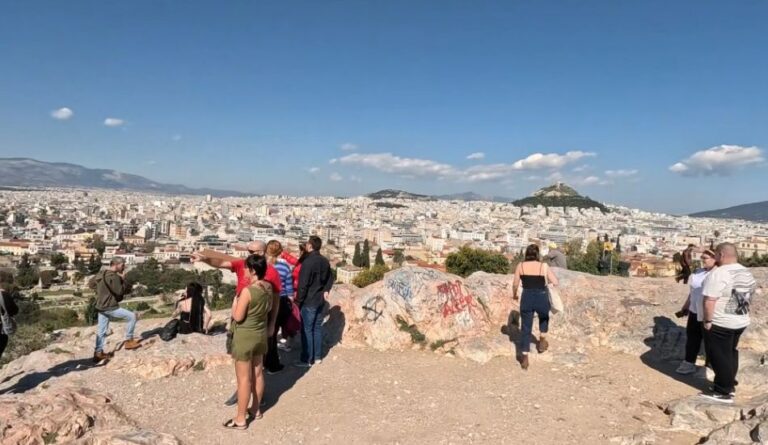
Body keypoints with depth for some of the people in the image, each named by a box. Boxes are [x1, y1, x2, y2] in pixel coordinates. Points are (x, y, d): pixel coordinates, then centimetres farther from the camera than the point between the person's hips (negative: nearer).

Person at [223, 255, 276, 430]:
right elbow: (272, 309, 11)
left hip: (245, 336, -8)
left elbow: (237, 317, -20)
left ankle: (240, 419, 13)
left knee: (243, 378, 3)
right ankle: (256, 409, 34)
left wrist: (235, 302, -4)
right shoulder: (268, 287, -1)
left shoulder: (247, 291, -25)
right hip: (261, 334, 8)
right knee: (257, 373, 19)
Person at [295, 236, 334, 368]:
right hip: (320, 300, 8)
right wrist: (325, 291, 11)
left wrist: (298, 301, -11)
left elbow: (303, 284, -19)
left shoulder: (308, 262, -19)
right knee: (317, 328, 15)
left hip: (309, 301, -8)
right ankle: (317, 357, 22)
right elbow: (330, 278, 17)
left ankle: (307, 359, 7)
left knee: (307, 330, 1)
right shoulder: (325, 261, 7)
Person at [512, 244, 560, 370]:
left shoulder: (520, 266, -1)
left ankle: (524, 358, 7)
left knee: (526, 329, 9)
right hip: (541, 298, -1)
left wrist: (514, 295, 19)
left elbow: (515, 284, 1)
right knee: (544, 317, 35)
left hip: (526, 299, 1)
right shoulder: (544, 266, -6)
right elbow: (555, 282, -7)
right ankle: (542, 340, 30)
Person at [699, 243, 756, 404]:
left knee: (719, 356, 2)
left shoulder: (719, 273, -23)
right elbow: (748, 297, 17)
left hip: (720, 324, -9)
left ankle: (723, 392, 9)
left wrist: (707, 320, -17)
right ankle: (729, 385, 31)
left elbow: (709, 301, -27)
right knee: (730, 353, 20)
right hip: (741, 322, 9)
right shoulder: (747, 273, 6)